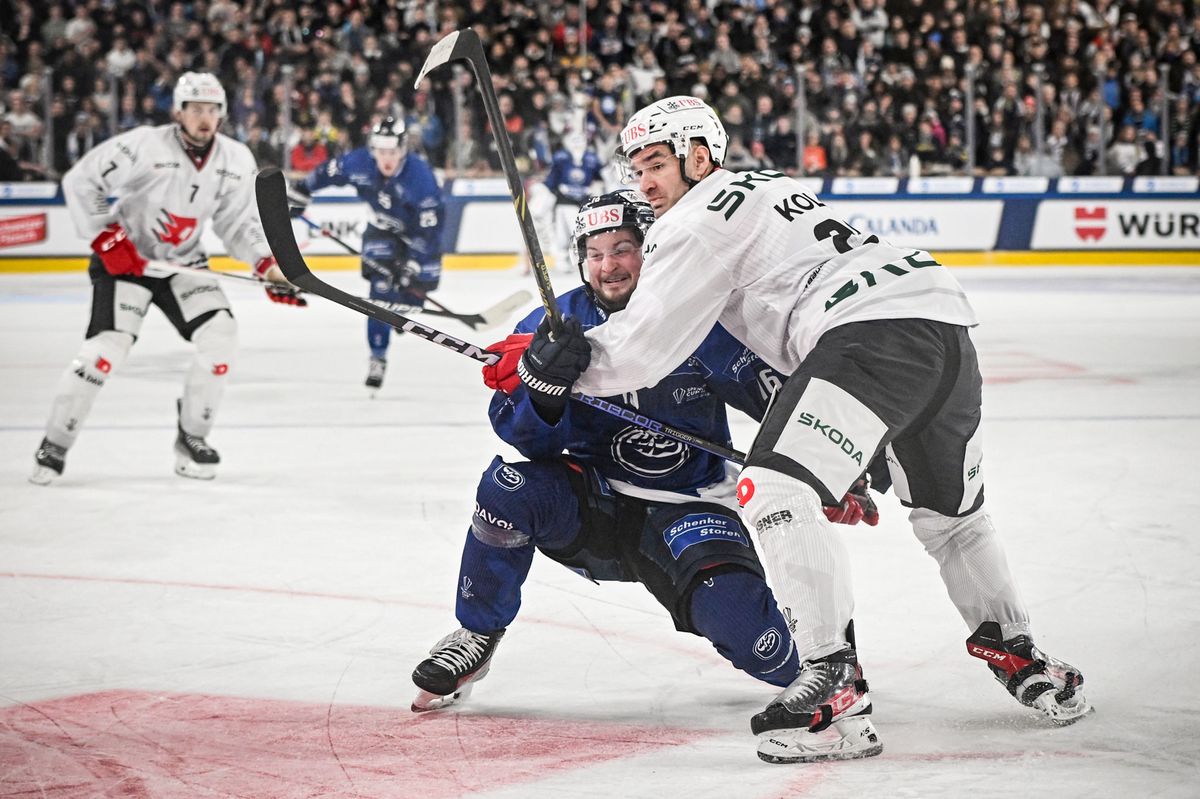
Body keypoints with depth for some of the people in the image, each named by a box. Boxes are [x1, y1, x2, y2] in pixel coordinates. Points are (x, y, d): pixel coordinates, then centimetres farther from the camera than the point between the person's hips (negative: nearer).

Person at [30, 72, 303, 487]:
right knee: (107, 345, -19)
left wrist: (267, 264, -12)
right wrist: (105, 236, -20)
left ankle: (192, 439, 2)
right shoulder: (144, 145, -22)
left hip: (184, 262, 5)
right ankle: (54, 446, -5)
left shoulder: (236, 160, -6)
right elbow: (80, 180, -16)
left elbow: (239, 222, 4)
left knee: (219, 332, -14)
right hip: (123, 258, -5)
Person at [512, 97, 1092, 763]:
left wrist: (557, 363, 10)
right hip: (946, 321, 10)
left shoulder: (700, 217, 4)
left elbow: (642, 350, 0)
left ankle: (836, 690, -24)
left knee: (774, 491, -16)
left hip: (876, 331, -10)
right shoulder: (764, 188, 32)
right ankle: (1018, 655, 43)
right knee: (949, 513, 29)